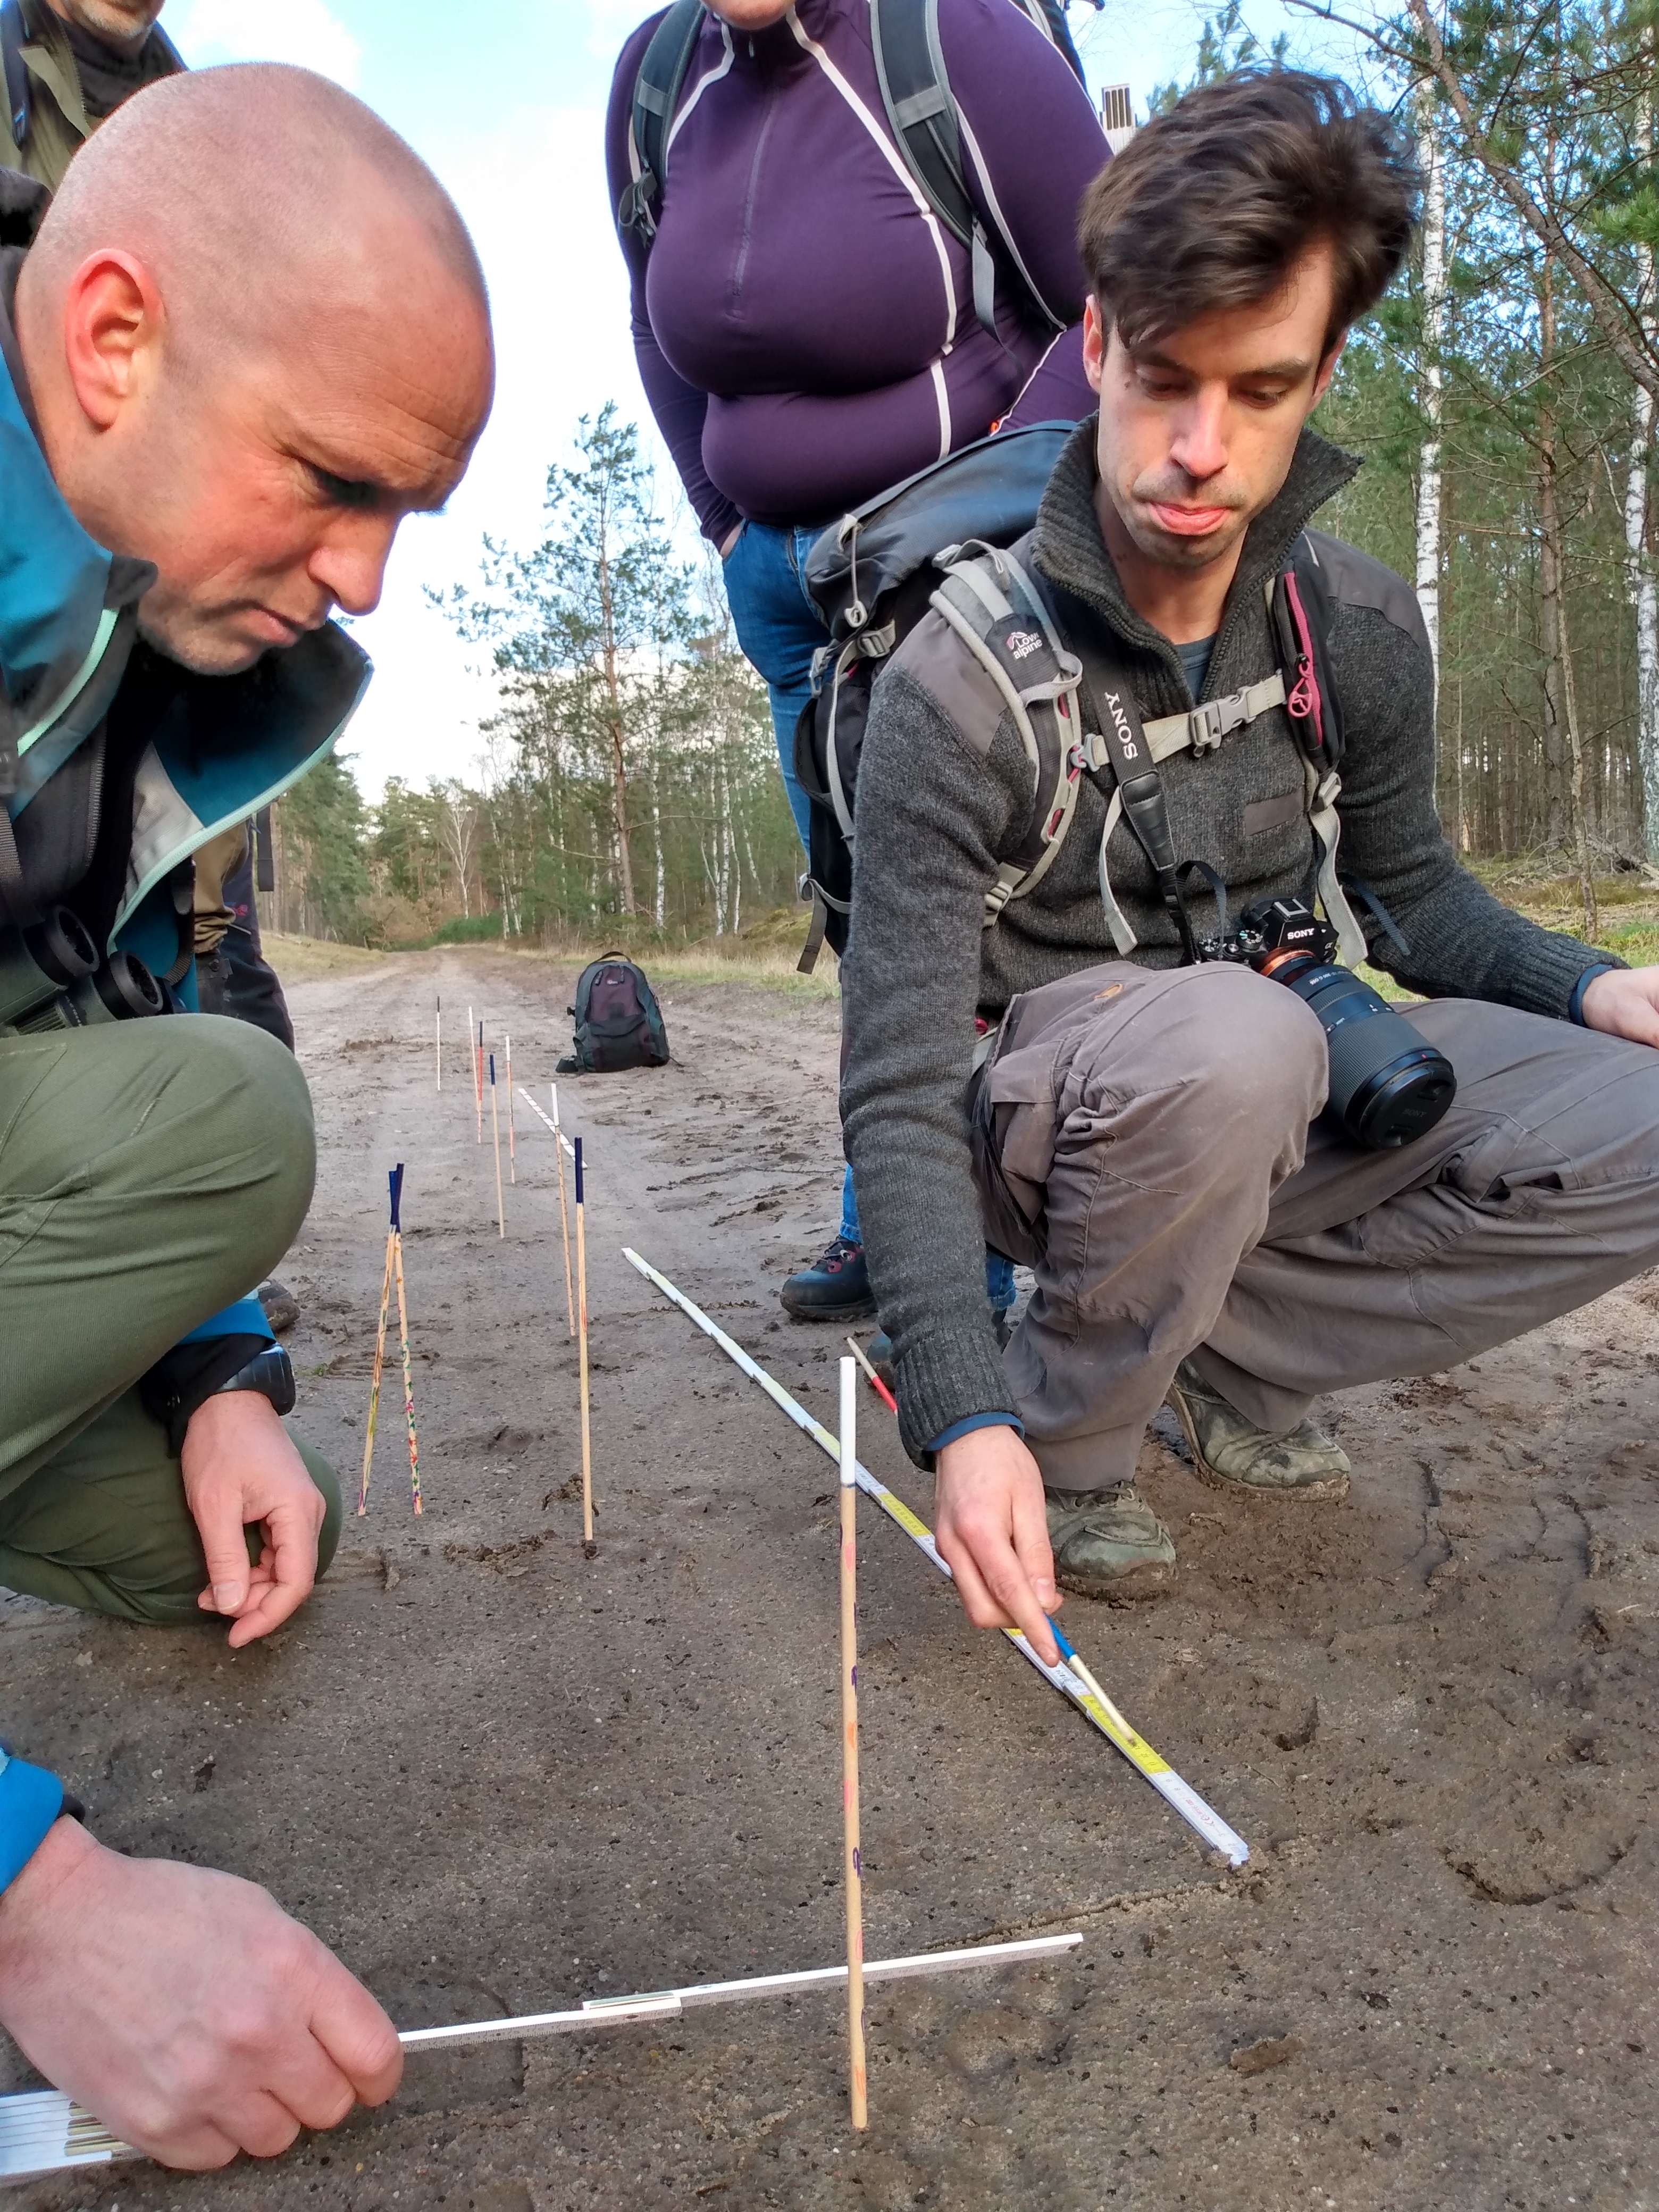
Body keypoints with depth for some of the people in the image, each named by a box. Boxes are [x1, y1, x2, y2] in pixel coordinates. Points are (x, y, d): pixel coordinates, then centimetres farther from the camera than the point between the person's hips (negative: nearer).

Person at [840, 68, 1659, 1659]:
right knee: (1232, 1035, -39)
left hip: (1276, 1103, 5)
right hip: (1046, 1117, -5)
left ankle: (1229, 1347, -1)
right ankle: (1069, 1440, -12)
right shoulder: (956, 684, -21)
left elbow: (1412, 888, 12)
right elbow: (899, 1093, -23)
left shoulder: (1360, 627, -5)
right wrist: (963, 1420, -32)